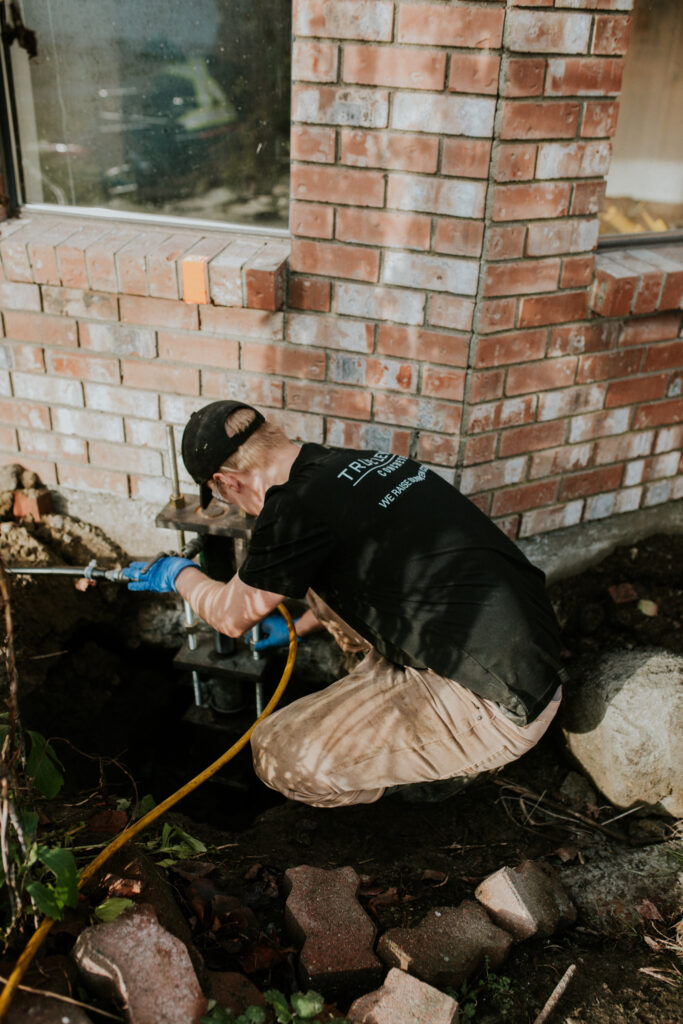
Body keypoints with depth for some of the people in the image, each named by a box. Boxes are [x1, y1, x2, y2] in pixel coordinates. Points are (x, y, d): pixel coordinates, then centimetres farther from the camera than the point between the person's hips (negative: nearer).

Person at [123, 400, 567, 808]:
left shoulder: (298, 505, -16)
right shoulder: (364, 464, 9)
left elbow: (234, 616, 4)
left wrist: (180, 576, 24)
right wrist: (298, 626, 45)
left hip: (497, 711, -9)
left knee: (280, 755, -8)